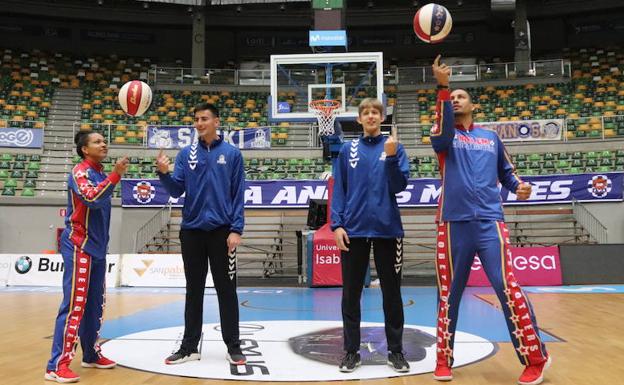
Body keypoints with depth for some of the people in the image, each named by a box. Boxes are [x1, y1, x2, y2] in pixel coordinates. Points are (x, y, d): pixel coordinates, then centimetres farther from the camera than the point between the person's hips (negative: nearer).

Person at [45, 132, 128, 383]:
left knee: (95, 304, 13)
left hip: (97, 247, 9)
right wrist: (116, 175, -29)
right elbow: (91, 198, -28)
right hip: (78, 246, -9)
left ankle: (91, 355, 24)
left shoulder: (100, 173, 15)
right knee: (74, 305, -10)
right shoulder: (80, 172, -10)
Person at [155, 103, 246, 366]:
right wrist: (164, 173, -17)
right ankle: (189, 347, 21)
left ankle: (233, 346, 15)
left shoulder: (232, 154, 1)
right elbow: (177, 191, 2)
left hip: (221, 231, -2)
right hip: (191, 230, 3)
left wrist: (236, 229, -10)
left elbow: (238, 195, -2)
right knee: (194, 290, 11)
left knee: (226, 290, 4)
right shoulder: (186, 154, 7)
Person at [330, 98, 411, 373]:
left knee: (392, 293, 8)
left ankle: (395, 351, 21)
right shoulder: (348, 150, 7)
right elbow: (338, 189, 5)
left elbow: (399, 186, -4)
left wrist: (391, 156, -16)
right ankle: (351, 351, 19)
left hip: (387, 229, -1)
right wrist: (337, 224, -4)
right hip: (354, 229, 1)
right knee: (351, 294, 6)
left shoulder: (393, 146, 4)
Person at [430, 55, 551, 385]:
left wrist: (519, 186, 2)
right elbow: (442, 136, -16)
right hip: (454, 222, -1)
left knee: (507, 287, -9)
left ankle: (536, 359, 5)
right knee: (449, 293, 6)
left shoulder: (491, 138, 17)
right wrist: (442, 88, -25)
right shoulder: (444, 134, 9)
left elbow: (506, 173, 25)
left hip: (489, 221, 1)